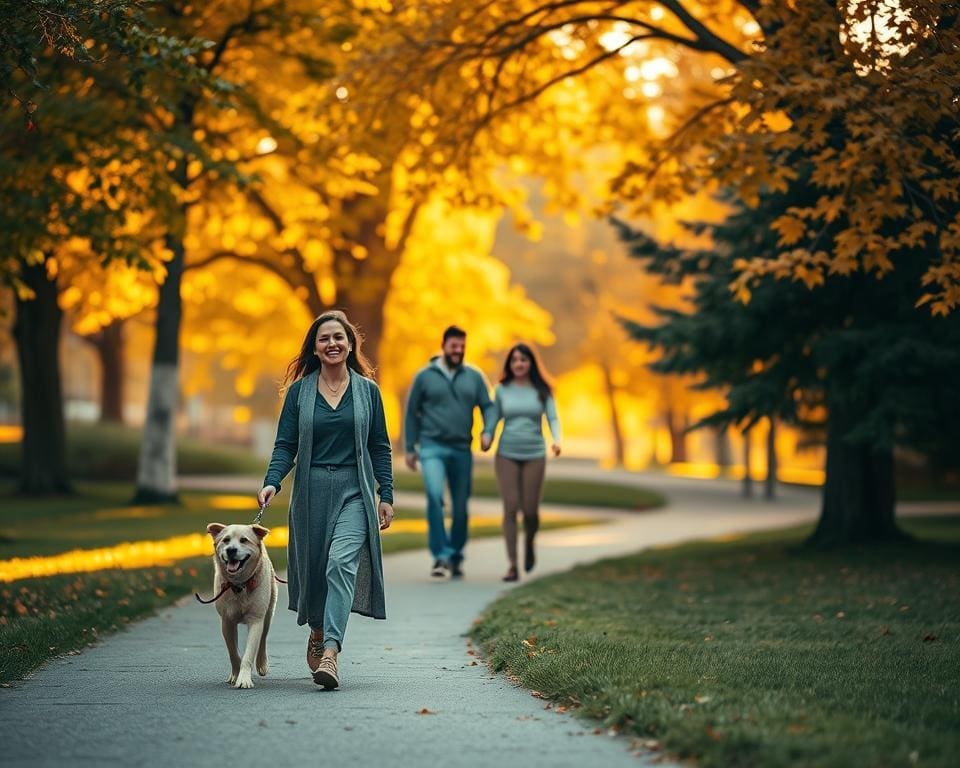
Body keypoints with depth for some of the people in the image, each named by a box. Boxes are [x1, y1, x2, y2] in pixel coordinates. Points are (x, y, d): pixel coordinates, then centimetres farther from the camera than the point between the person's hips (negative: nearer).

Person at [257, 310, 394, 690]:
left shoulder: (367, 390, 6)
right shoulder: (299, 391, 5)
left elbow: (380, 447, 8)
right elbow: (285, 445, 2)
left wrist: (386, 495, 3)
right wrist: (271, 482, -14)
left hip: (354, 490, -2)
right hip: (311, 490, 2)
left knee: (342, 562, -18)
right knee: (313, 567, 8)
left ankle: (330, 655, -27)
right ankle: (317, 633, 36)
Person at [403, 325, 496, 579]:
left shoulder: (473, 376, 7)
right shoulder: (424, 376, 3)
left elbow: (487, 406, 9)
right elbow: (411, 413, 7)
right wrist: (409, 448, 6)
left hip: (462, 450, 3)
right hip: (432, 447, -3)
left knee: (461, 507, 8)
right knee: (435, 495, -25)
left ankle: (456, 556, 24)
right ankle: (441, 555, -20)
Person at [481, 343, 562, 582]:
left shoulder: (542, 391, 4)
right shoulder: (502, 390, 6)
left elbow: (552, 418, -3)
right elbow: (494, 419, 5)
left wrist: (557, 440, -21)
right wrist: (486, 437, -14)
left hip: (534, 455, 0)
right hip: (507, 454, 0)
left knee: (530, 510, 0)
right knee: (511, 508, -9)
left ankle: (529, 544, 34)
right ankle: (512, 565, -6)